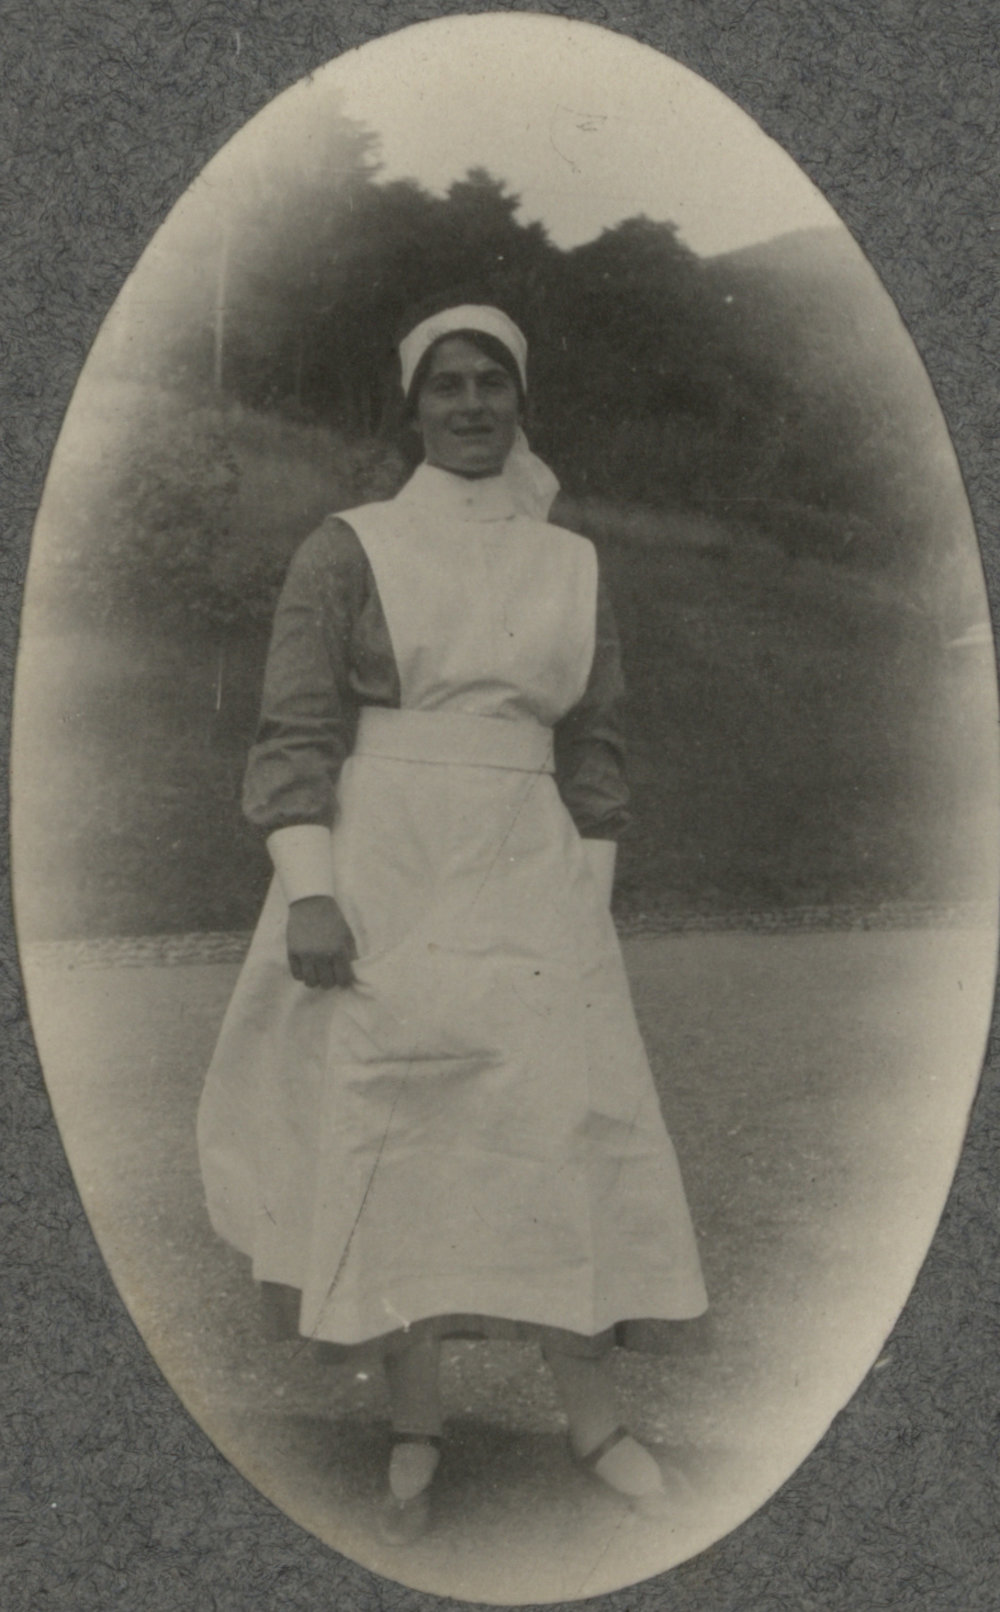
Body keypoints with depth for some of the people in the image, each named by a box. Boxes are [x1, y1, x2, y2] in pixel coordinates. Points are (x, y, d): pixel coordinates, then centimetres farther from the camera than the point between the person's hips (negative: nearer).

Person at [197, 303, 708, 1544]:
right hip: (382, 873, -2)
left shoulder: (573, 567, 9)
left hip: (526, 880, 2)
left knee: (561, 1129, -3)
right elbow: (295, 731, -6)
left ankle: (592, 1417, 12)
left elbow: (594, 748, 11)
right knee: (389, 1143, 1)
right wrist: (309, 896, -15)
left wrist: (590, 901, 6)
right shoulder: (348, 551, -1)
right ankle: (414, 1435, 14)